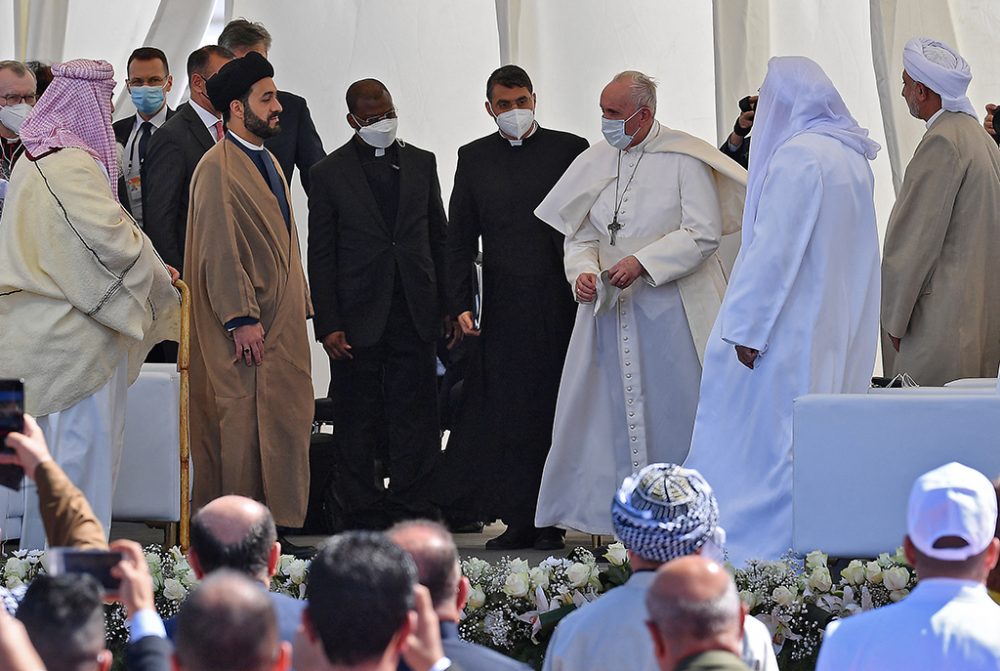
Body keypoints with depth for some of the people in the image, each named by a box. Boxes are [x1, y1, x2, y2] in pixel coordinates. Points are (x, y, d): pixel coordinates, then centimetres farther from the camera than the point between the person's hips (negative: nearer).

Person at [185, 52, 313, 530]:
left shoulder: (266, 163, 18)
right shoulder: (217, 168, -12)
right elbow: (219, 250, -17)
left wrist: (299, 308, 19)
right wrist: (242, 318, -20)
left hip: (281, 322, 9)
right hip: (245, 329, -9)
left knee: (285, 422, 8)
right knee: (240, 426, -7)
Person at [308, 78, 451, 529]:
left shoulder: (422, 164, 10)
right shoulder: (329, 174, 0)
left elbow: (439, 238, 14)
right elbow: (320, 256, -1)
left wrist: (448, 306, 9)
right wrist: (328, 325, -8)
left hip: (415, 317, 2)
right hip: (358, 319, -2)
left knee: (415, 423, 1)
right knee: (357, 428, 2)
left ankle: (411, 516, 7)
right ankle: (364, 521, 9)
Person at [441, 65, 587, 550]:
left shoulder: (569, 150, 5)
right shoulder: (474, 158, 11)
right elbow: (460, 239, 11)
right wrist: (461, 304, 2)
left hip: (559, 305, -2)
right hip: (502, 308, 2)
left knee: (555, 413, -1)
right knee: (506, 416, 0)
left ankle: (552, 521, 5)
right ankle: (519, 521, 5)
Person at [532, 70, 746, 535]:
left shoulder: (683, 160, -6)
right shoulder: (594, 162, 9)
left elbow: (703, 234, -10)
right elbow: (579, 235, 13)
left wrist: (643, 262, -20)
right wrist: (582, 271, -8)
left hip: (672, 308, -5)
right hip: (610, 306, 5)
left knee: (676, 416, -1)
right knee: (609, 414, 3)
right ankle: (609, 517, 6)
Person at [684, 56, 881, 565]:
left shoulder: (796, 155, -16)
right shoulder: (852, 155, 12)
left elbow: (775, 247, -20)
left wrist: (748, 326, -18)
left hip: (792, 330, -9)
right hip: (842, 330, 9)